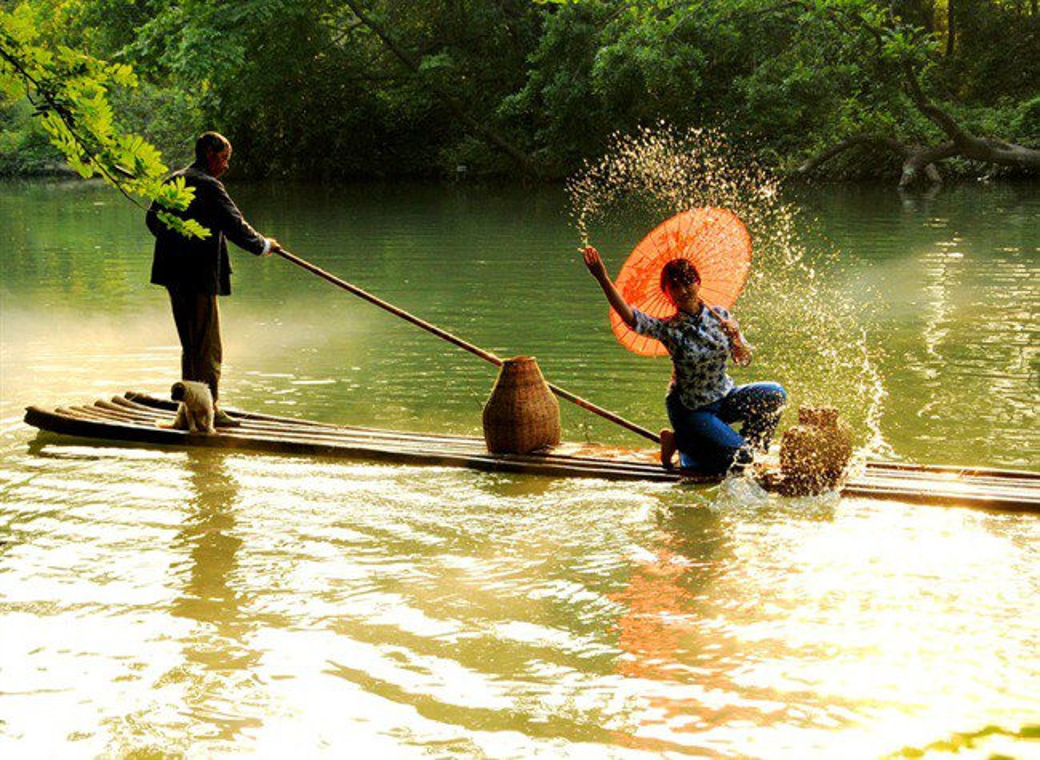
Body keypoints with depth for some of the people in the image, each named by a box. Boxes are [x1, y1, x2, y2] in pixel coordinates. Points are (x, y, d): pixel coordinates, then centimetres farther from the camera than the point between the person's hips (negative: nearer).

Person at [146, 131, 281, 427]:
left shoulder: (172, 182, 12)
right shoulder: (209, 186, -15)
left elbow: (152, 219, 21)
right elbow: (235, 226, -15)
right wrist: (264, 245, -1)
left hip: (174, 274, 9)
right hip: (199, 275, -9)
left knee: (190, 345, 17)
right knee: (208, 346, -2)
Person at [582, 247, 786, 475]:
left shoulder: (719, 316, -6)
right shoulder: (669, 329, -19)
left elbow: (744, 360, 3)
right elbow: (630, 317, -38)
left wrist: (735, 336, -20)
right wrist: (603, 279, -50)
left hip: (724, 397, 5)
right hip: (690, 409, -5)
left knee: (774, 394, -16)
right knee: (739, 456, -15)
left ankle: (750, 445, 6)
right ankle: (678, 442, 8)